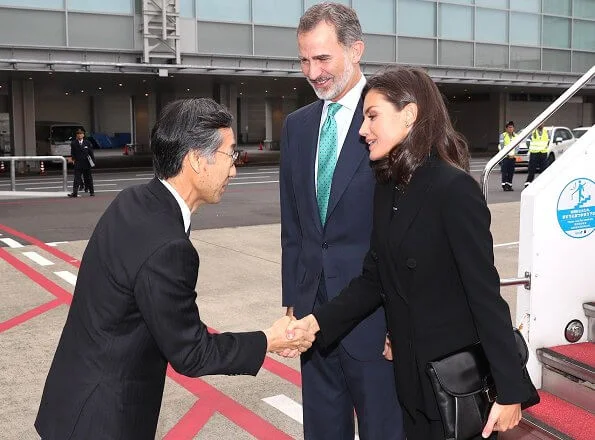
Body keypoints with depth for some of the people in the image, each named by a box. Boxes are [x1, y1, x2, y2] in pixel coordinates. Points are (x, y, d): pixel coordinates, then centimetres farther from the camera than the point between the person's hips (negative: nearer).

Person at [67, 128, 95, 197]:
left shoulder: (87, 143, 3)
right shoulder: (73, 143, 3)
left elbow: (91, 152, 4)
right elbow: (72, 153, 3)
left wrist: (93, 161, -1)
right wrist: (72, 158, -12)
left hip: (86, 163, 1)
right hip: (77, 163, -1)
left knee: (88, 178, 10)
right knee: (77, 178, -7)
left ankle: (91, 191, 20)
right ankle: (75, 193, -10)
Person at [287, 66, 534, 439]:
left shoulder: (454, 189, -19)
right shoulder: (388, 189, 4)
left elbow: (485, 292, -21)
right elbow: (374, 279, 4)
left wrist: (509, 390, -19)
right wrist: (318, 321, -10)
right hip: (411, 373, 7)